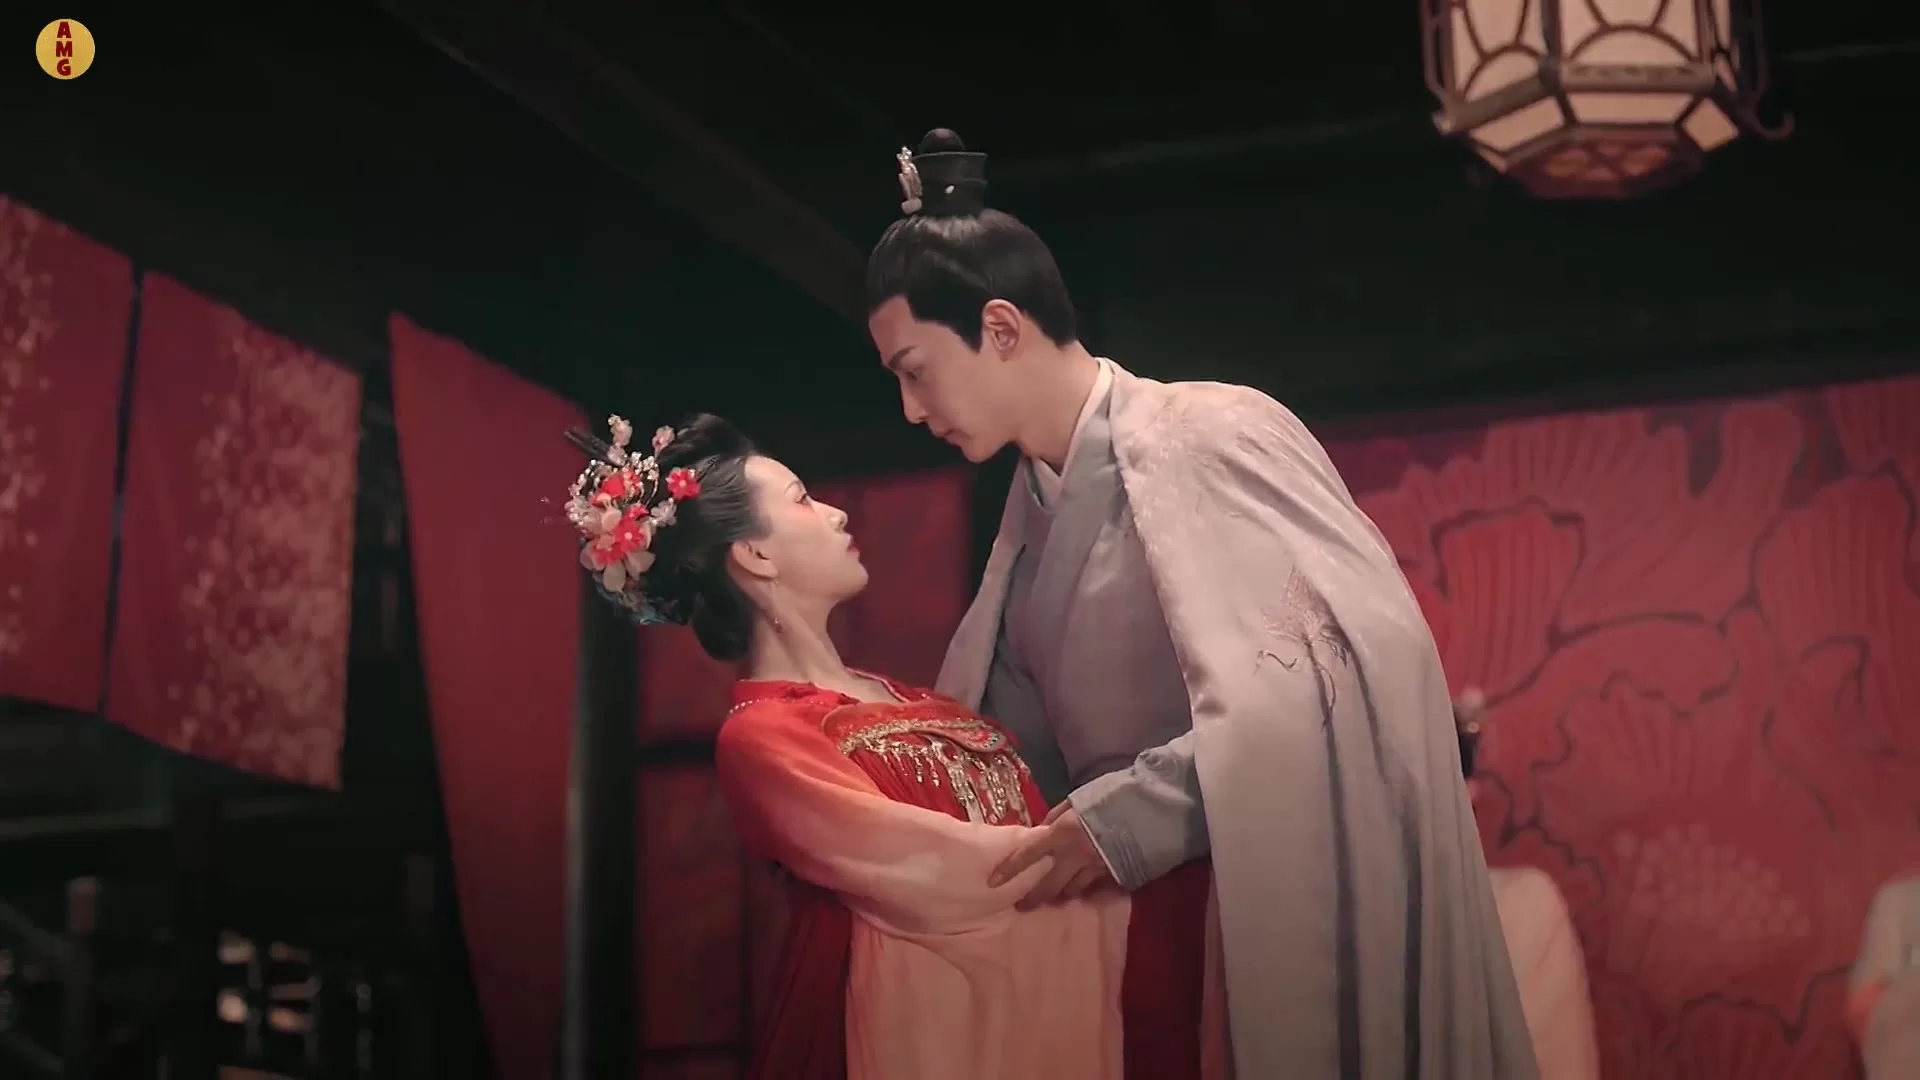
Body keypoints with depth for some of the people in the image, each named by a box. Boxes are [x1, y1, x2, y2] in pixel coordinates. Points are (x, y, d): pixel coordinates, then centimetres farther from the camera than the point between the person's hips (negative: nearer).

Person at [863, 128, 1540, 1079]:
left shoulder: (1208, 437, -14)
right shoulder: (1034, 503, 9)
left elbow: (1358, 664, -24)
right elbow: (1006, 750, 16)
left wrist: (1125, 818, -26)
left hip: (1286, 905, -7)